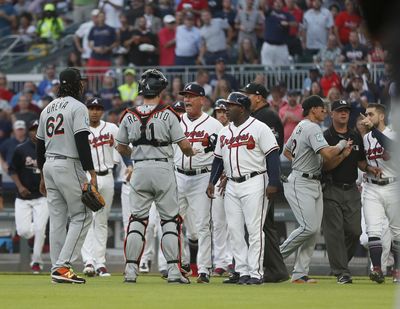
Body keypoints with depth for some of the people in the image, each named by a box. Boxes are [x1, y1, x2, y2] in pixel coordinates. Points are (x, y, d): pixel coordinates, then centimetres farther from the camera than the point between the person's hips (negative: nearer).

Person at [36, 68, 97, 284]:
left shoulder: (48, 109, 15)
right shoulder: (77, 107, -7)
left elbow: (39, 145, 18)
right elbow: (82, 143, -17)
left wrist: (43, 176, 24)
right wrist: (92, 173, -18)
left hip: (49, 165, 8)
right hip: (69, 166, -8)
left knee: (57, 219, 9)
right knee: (82, 216, -4)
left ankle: (57, 268, 7)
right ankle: (63, 266, -15)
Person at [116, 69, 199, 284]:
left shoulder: (129, 116, 1)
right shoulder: (167, 115, -8)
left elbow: (121, 148, 10)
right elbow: (184, 145, -8)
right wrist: (191, 153, 15)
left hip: (140, 169, 2)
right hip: (163, 169, -2)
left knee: (137, 219, 8)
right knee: (170, 220, 4)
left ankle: (131, 270, 3)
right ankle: (173, 270, 0)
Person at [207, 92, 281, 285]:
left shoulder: (259, 128, -6)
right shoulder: (224, 132, 15)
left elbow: (272, 156, -10)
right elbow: (219, 159, 21)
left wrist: (273, 183, -17)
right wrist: (212, 182, 10)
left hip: (254, 183, -7)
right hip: (232, 186, 7)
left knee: (254, 229, -8)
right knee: (234, 230, 5)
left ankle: (255, 273, -7)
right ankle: (242, 271, 11)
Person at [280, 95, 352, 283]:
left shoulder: (300, 127, 17)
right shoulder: (312, 128, -15)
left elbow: (286, 151, 30)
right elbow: (328, 154, -26)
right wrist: (341, 146, -9)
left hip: (314, 184, 10)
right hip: (301, 184, -10)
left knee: (314, 229, 3)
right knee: (309, 227, -17)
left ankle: (300, 274, 2)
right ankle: (279, 255, 0)